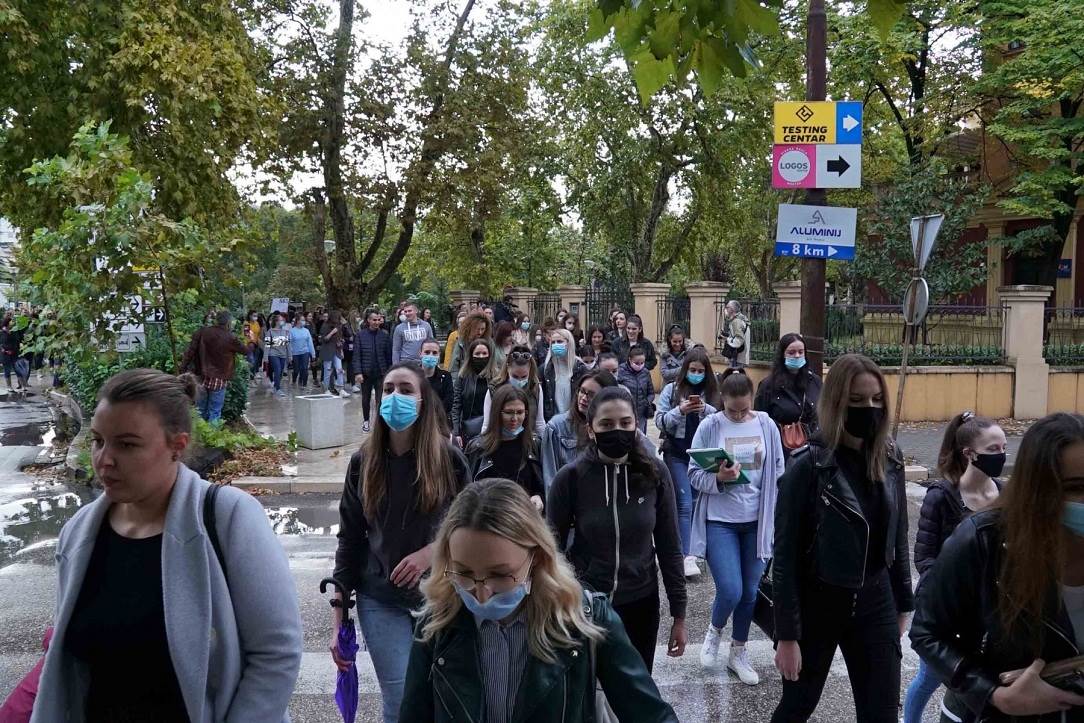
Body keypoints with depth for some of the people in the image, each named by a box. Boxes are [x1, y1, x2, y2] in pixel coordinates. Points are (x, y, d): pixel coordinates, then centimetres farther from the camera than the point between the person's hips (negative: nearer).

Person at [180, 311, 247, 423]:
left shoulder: (203, 332, -1)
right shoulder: (230, 338, -10)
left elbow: (190, 351, -2)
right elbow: (245, 350, 5)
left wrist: (183, 369, 4)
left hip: (201, 379, 4)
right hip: (218, 380, -4)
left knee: (201, 411, 16)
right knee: (214, 412, 3)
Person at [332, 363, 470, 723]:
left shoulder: (448, 458, -6)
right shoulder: (363, 462, -1)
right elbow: (349, 541, 2)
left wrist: (433, 551, -16)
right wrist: (339, 619, 1)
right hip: (381, 601, 0)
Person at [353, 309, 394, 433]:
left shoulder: (385, 335, -2)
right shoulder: (360, 335, -3)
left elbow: (389, 355, 1)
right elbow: (356, 355, -4)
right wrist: (358, 372, -12)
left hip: (381, 373, -1)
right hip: (366, 373, 1)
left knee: (381, 400, -5)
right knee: (365, 399, 17)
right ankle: (366, 421, 35)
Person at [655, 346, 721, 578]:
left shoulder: (713, 392, 4)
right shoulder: (672, 390, 0)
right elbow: (660, 421, -4)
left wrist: (706, 409, -20)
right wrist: (680, 411, -20)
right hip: (677, 454, -2)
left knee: (697, 503, 11)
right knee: (685, 504, -8)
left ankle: (681, 546, 27)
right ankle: (686, 556, -9)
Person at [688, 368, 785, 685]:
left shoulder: (766, 426, -1)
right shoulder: (709, 427, -8)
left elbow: (778, 473, 7)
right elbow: (694, 475, -5)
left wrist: (776, 517, 4)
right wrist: (718, 478, -25)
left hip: (756, 521, 3)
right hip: (720, 521, -3)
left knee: (750, 592, 10)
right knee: (730, 591, -11)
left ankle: (738, 654, 30)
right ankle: (714, 630, 23)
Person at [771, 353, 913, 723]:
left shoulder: (889, 458, -1)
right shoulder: (810, 465, -18)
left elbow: (897, 535, 10)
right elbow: (785, 554, -16)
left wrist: (903, 602, 13)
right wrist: (787, 635, -16)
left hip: (875, 603, 5)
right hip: (817, 603, -4)